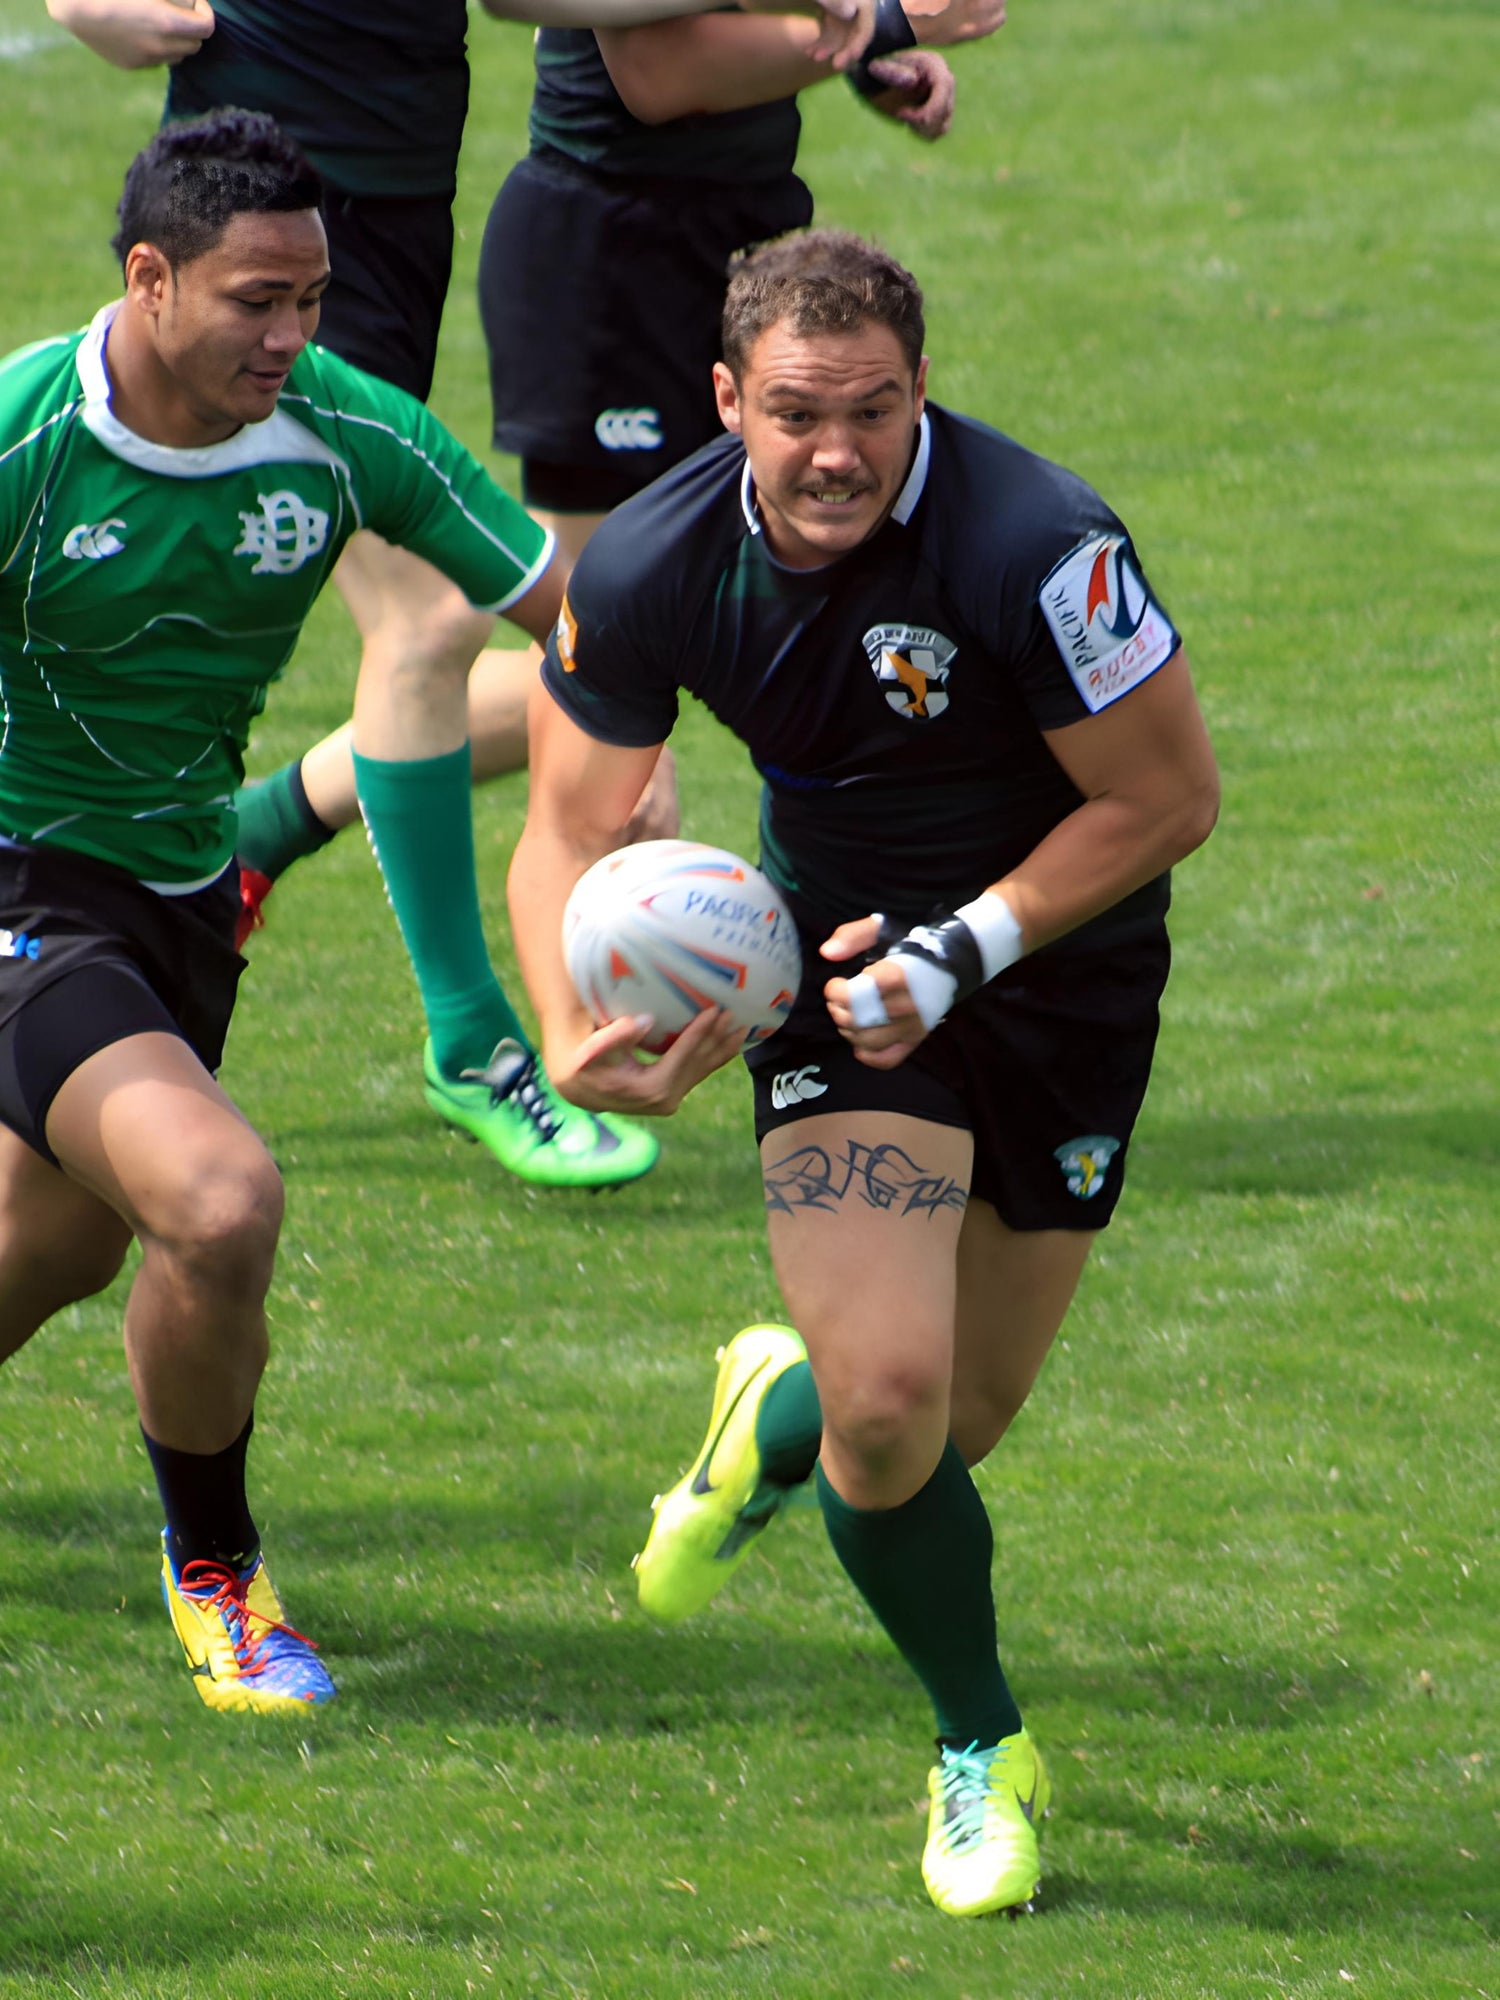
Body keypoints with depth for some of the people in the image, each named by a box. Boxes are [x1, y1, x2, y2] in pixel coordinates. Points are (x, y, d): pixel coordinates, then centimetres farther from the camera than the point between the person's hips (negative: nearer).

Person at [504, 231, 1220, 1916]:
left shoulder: (1039, 547, -30)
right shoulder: (650, 568, -18)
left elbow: (1168, 797, -18)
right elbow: (572, 825, -7)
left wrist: (965, 950, -25)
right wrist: (572, 1036, -25)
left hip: (1058, 958, -1)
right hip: (842, 943, 1)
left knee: (953, 1423, 7)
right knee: (891, 1402, -16)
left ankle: (781, 1415, 45)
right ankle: (980, 1751, 13)